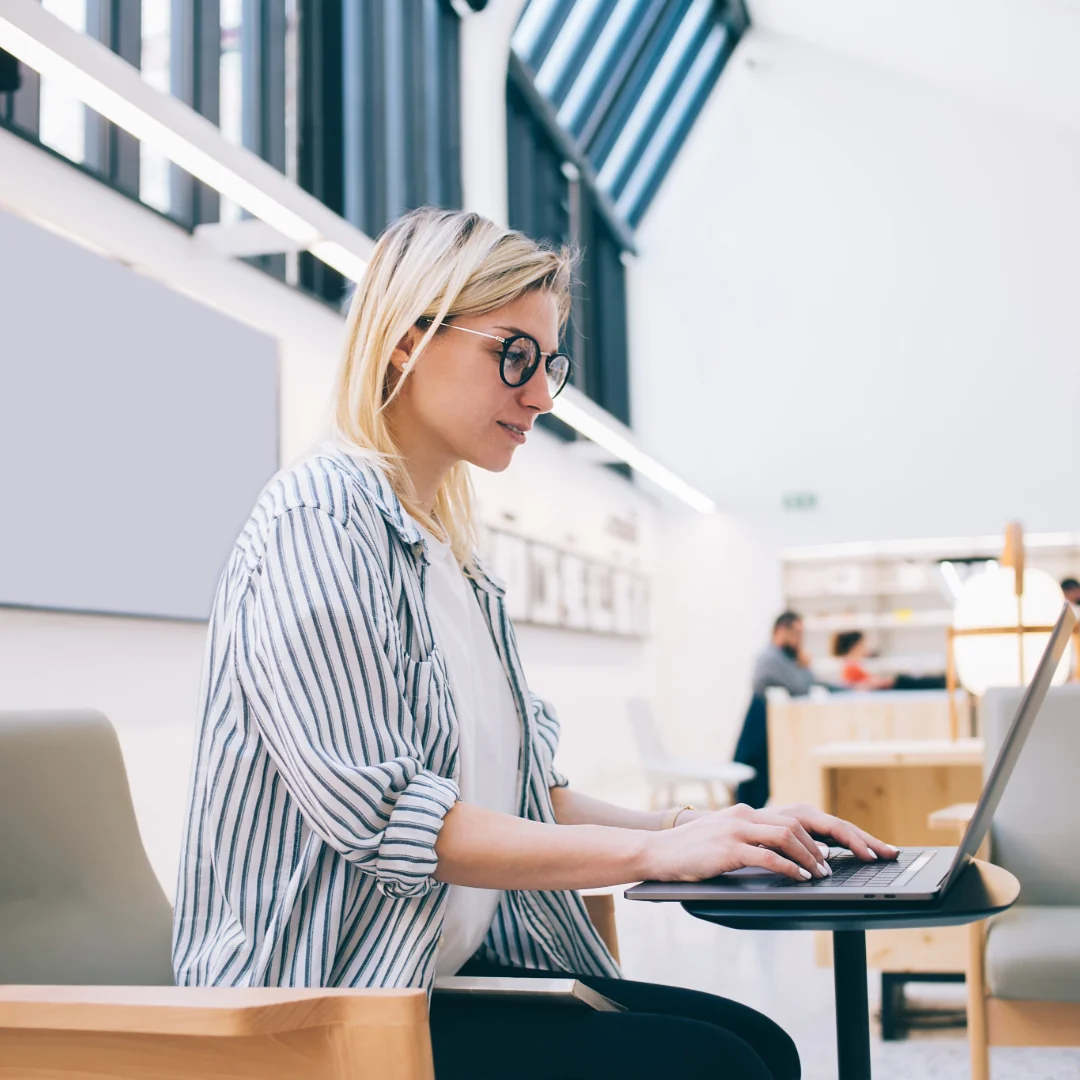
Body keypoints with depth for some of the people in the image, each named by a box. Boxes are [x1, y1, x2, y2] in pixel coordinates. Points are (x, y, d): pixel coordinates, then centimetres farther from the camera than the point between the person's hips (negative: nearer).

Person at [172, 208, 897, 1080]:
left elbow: (526, 797, 14)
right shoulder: (321, 517, -12)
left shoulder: (455, 557, 16)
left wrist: (707, 830, 0)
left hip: (452, 972, 8)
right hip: (324, 1007, -8)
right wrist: (653, 849, -20)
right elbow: (374, 812, -21)